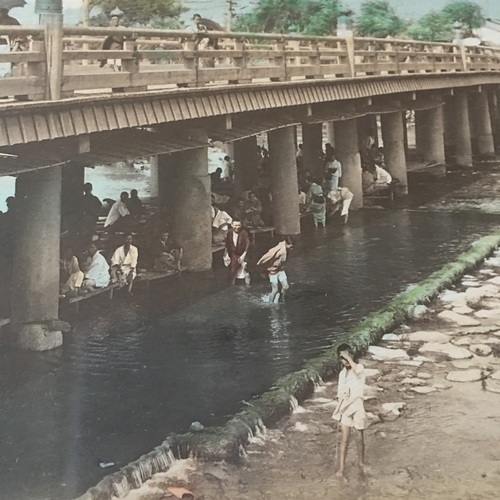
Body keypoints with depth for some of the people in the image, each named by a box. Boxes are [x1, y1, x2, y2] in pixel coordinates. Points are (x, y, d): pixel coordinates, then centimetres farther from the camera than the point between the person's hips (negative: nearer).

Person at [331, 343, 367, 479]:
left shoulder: (360, 367, -9)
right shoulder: (342, 373, 8)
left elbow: (356, 370, -36)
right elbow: (340, 393, 11)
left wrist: (348, 357, -26)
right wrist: (339, 410, 5)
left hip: (357, 406, -3)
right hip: (345, 407, 4)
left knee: (360, 438, 10)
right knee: (345, 438, 1)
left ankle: (361, 462, 29)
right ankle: (342, 466, 5)